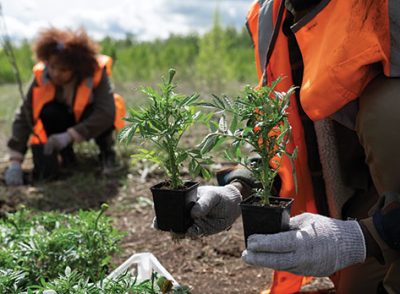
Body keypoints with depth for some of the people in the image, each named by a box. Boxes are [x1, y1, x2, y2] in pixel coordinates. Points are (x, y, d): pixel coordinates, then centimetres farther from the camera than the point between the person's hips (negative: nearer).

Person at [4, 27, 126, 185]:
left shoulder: (96, 73, -29)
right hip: (63, 120, 2)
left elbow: (107, 113, -39)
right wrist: (15, 162, -33)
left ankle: (106, 152, -4)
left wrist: (69, 136, -48)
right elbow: (24, 116, -24)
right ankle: (65, 156, -1)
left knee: (104, 120, -37)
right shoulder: (42, 76, -23)